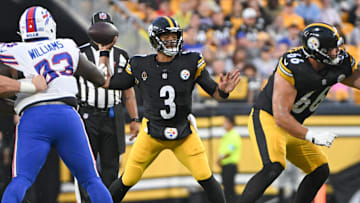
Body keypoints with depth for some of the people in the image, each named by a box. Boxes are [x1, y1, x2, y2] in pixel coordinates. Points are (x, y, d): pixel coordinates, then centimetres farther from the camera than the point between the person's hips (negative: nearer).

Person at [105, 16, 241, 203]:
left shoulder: (191, 62, -7)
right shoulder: (140, 66, -6)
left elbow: (214, 92, -5)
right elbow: (107, 83, 3)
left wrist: (223, 90, -28)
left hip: (184, 133, 0)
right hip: (152, 132, 0)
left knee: (205, 177, -12)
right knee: (127, 180, 0)